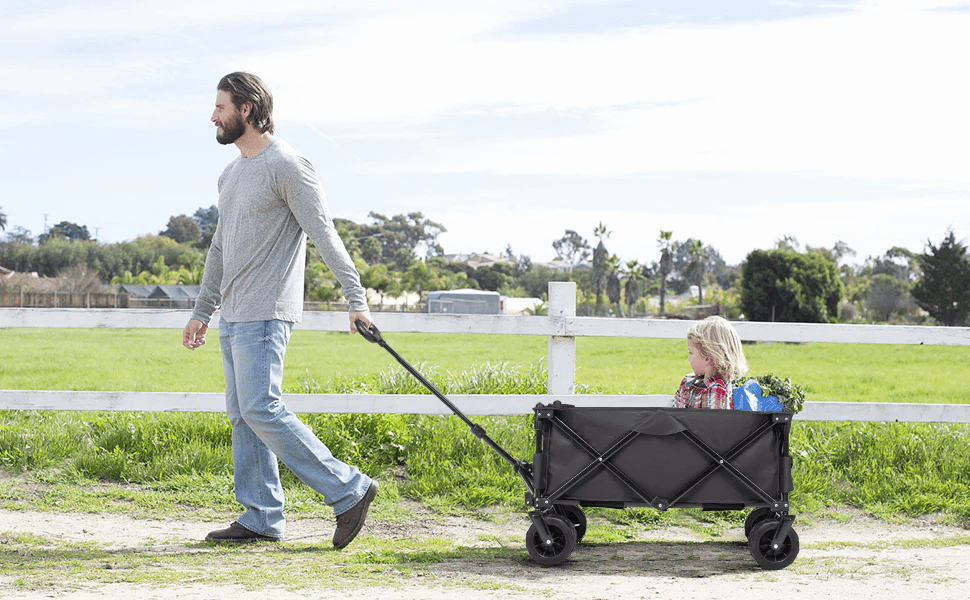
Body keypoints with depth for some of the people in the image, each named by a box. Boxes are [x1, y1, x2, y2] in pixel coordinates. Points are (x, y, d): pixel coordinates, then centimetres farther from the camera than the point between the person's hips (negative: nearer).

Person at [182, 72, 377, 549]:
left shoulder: (286, 166, -10)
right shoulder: (232, 173, 18)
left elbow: (325, 235, -16)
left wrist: (356, 299, -22)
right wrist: (202, 311, 28)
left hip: (265, 314, -9)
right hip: (232, 315, 9)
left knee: (262, 411, -15)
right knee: (242, 416, 7)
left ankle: (348, 491, -9)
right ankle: (261, 519, 11)